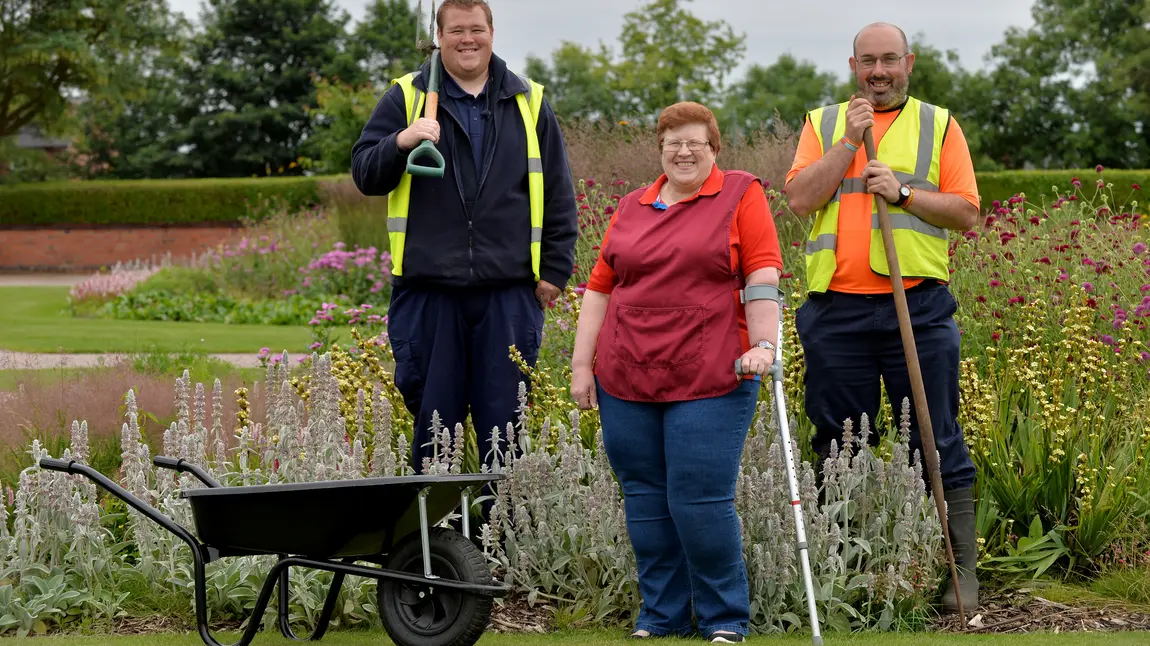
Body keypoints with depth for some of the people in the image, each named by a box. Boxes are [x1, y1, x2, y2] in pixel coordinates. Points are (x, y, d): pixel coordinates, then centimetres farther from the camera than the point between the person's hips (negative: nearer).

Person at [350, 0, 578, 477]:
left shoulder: (529, 103, 12)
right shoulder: (407, 97, 8)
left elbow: (558, 196, 14)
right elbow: (365, 176, 3)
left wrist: (555, 271, 7)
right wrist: (400, 143, -16)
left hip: (508, 290, 1)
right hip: (428, 289, -1)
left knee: (504, 422, 2)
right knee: (434, 420, 2)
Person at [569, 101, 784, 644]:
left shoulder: (741, 194, 5)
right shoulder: (631, 209, 17)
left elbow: (762, 280, -4)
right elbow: (599, 289, 15)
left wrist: (763, 344, -16)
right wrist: (581, 365, 9)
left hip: (710, 380, -4)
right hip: (625, 380, 4)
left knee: (701, 499, -8)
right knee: (644, 500, 6)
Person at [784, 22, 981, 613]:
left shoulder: (939, 125, 9)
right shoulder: (823, 123, 13)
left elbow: (966, 213, 2)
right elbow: (800, 198, -2)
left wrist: (903, 192, -11)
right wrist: (848, 142, -8)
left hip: (919, 308, -1)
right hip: (836, 310, 2)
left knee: (938, 443, 0)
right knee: (838, 445, 7)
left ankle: (962, 570, 4)